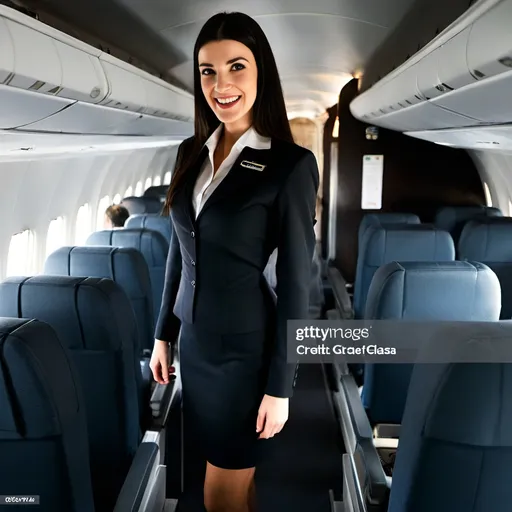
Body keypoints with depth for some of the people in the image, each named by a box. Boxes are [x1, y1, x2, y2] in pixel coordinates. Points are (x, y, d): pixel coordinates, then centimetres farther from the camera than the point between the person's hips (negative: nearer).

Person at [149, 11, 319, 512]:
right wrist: (163, 335, 13)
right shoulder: (191, 153, 3)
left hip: (246, 349, -5)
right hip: (193, 340, 5)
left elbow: (295, 283, -14)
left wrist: (280, 387, -12)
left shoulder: (291, 164, -15)